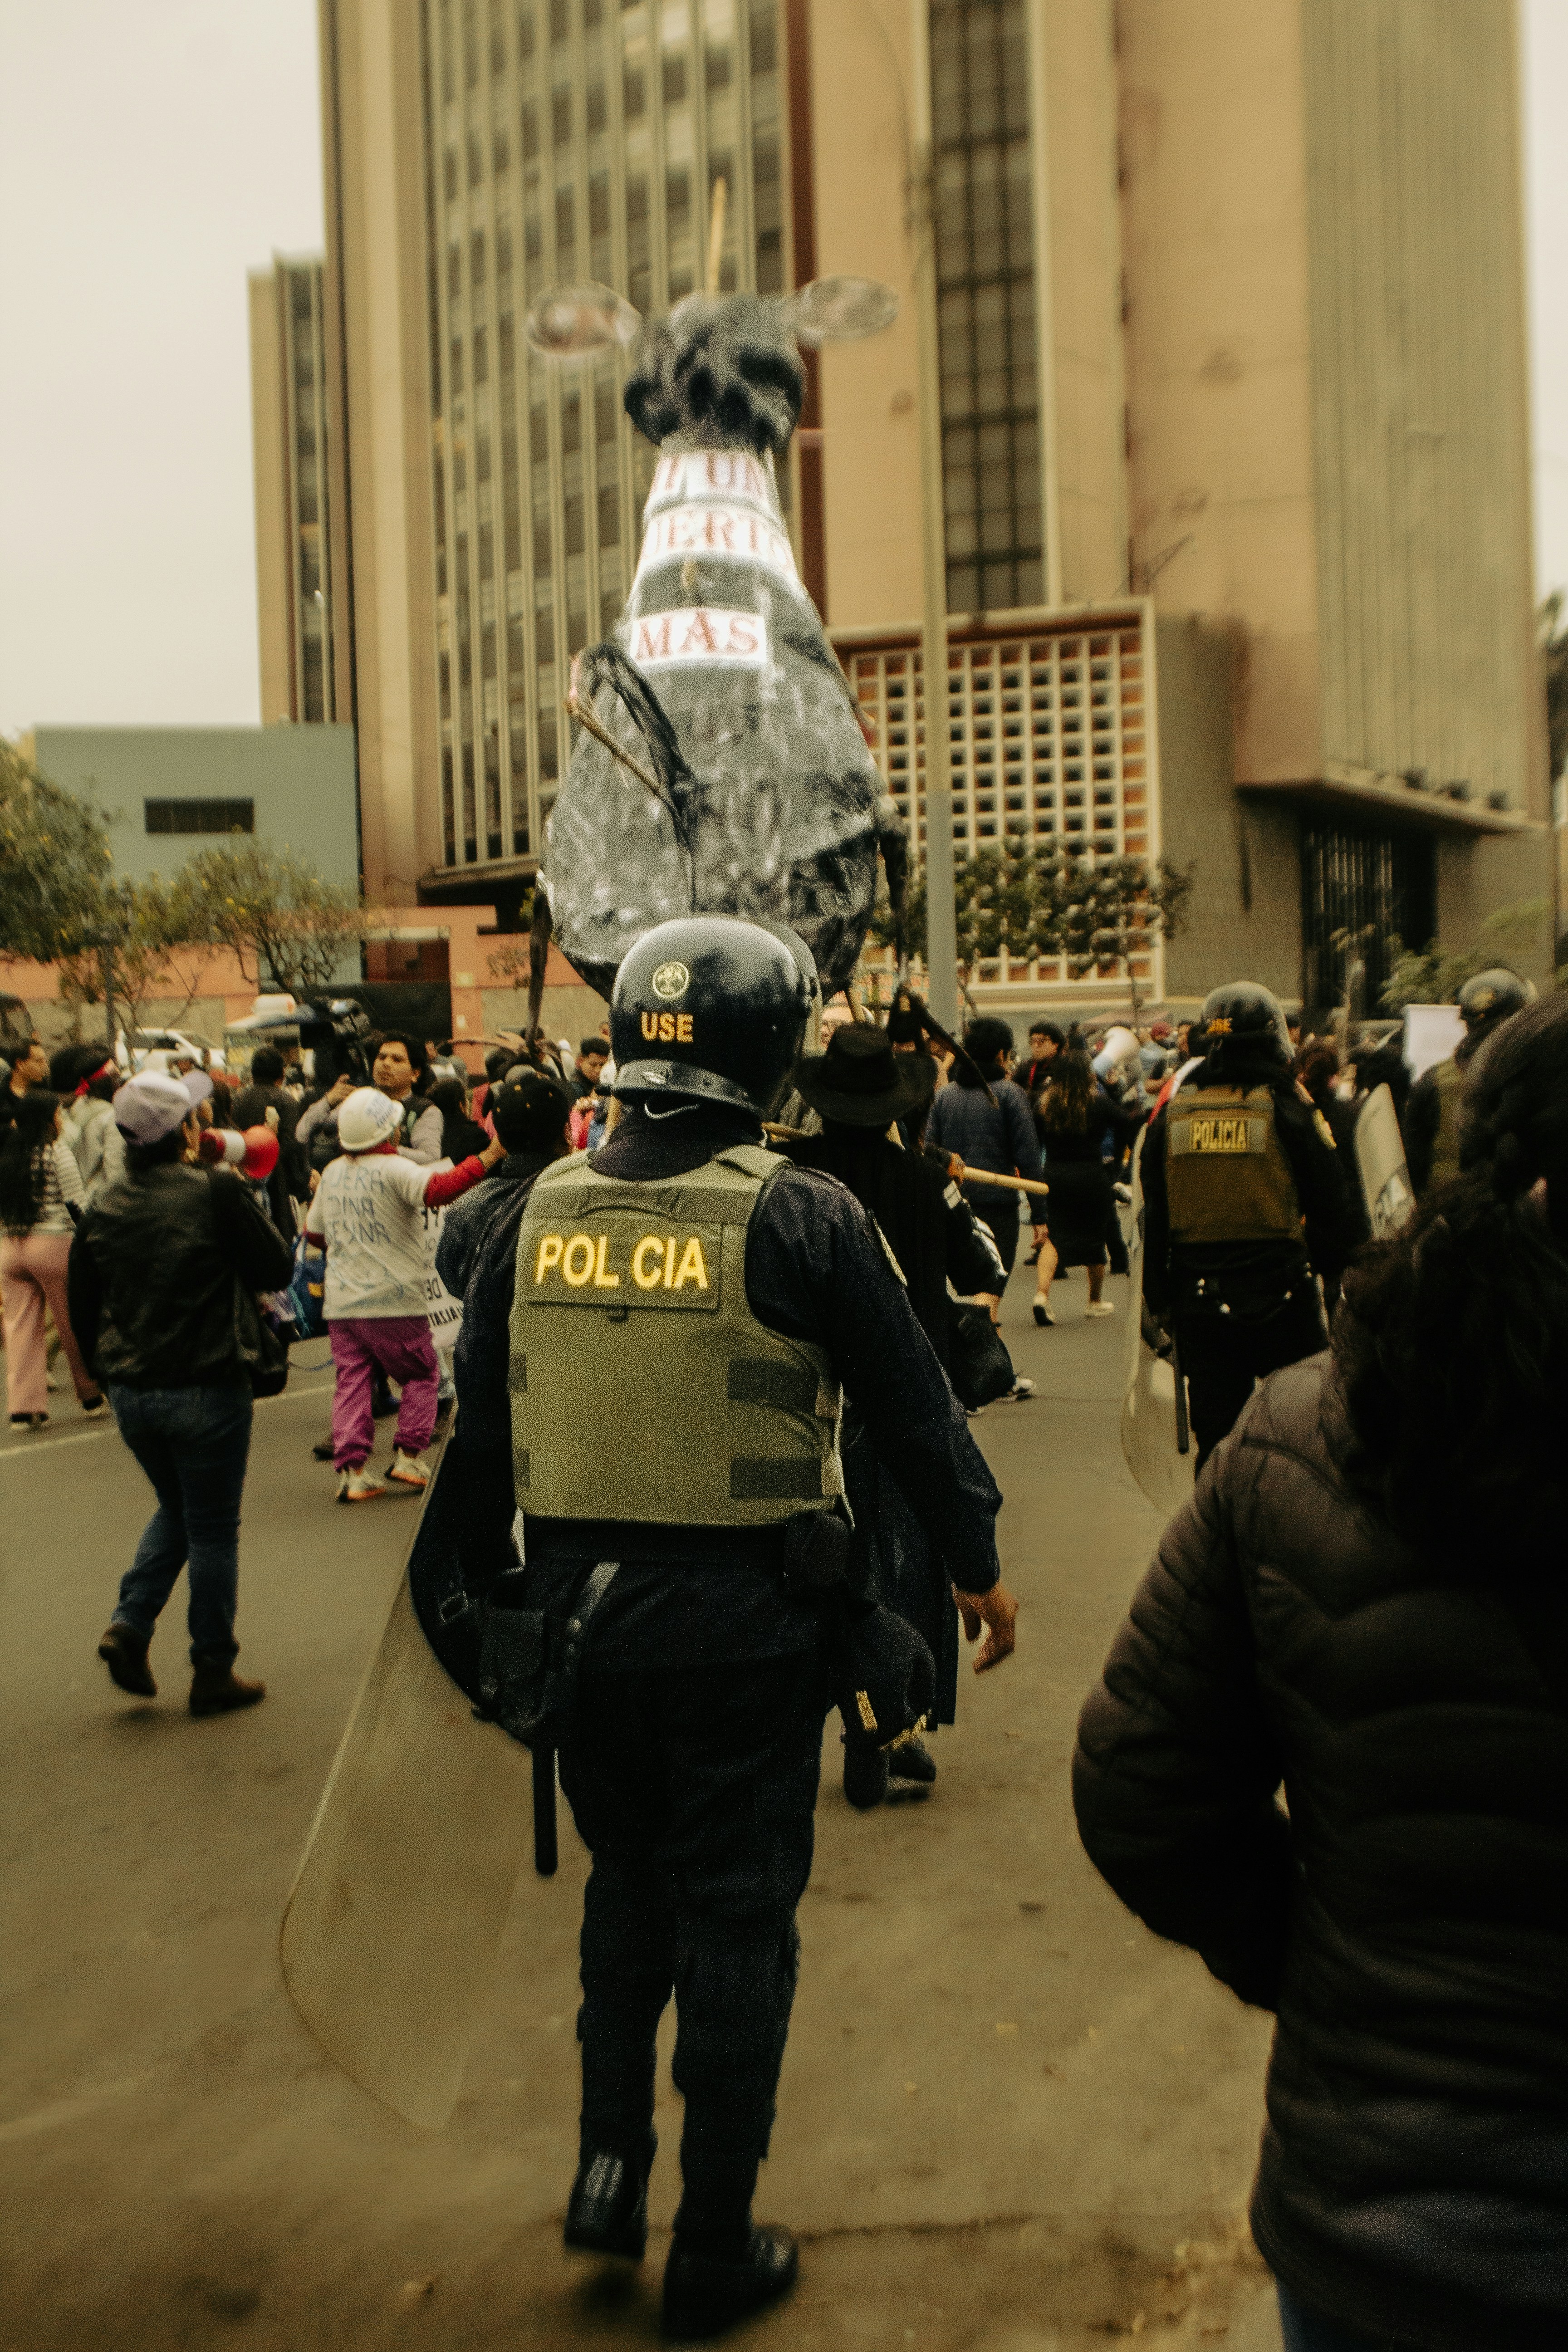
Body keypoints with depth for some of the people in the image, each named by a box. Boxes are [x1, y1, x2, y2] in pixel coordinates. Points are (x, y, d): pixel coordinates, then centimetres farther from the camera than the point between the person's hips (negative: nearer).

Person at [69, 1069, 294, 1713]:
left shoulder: (103, 1209, 1)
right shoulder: (218, 1192, -15)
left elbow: (82, 1310, 7)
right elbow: (276, 1269, -7)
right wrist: (248, 1204, 6)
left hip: (130, 1393, 5)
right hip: (207, 1390, -5)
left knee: (175, 1510, 26)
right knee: (212, 1528, 8)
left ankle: (129, 1625, 10)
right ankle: (213, 1672, 16)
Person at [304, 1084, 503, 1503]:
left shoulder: (332, 1173, 9)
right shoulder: (394, 1169, -13)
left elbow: (314, 1233, 20)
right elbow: (438, 1188, -33)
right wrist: (489, 1157, -34)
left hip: (341, 1302, 5)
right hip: (394, 1302, -5)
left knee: (351, 1382, 7)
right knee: (422, 1376, 12)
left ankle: (351, 1471, 1)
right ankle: (407, 1456, 5)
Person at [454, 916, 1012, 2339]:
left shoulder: (540, 1209, -1)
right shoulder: (802, 1216, -14)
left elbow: (479, 1407, 9)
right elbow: (912, 1406, -6)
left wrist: (505, 1578, 24)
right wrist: (978, 1563, 8)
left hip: (579, 1606, 4)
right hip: (742, 1620, -4)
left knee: (627, 1877, 26)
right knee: (738, 1912, 11)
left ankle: (611, 2161, 23)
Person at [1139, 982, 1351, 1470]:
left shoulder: (1172, 1113, 4)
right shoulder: (1288, 1108, -7)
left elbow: (1153, 1218, 8)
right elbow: (1331, 1205, -3)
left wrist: (1159, 1299, 14)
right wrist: (1339, 1271, 11)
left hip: (1198, 1299, 3)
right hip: (1281, 1300, -3)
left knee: (1214, 1434, 9)